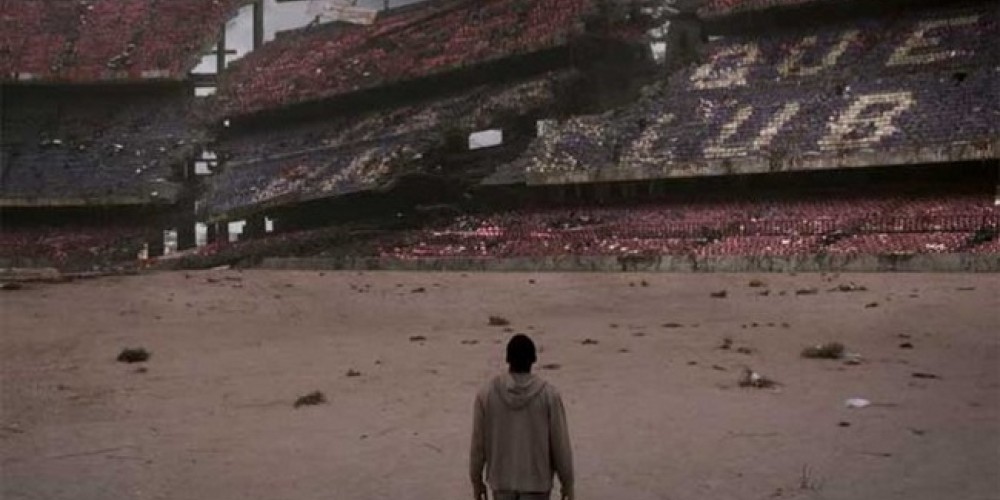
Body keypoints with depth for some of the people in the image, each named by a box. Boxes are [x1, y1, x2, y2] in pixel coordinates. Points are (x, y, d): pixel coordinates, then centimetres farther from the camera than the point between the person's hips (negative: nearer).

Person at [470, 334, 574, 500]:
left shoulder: (487, 393, -12)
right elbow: (560, 443, -11)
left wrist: (476, 481, 8)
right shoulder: (549, 394, -16)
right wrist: (567, 483, 2)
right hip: (536, 479, -2)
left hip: (502, 478, 2)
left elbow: (478, 441, -5)